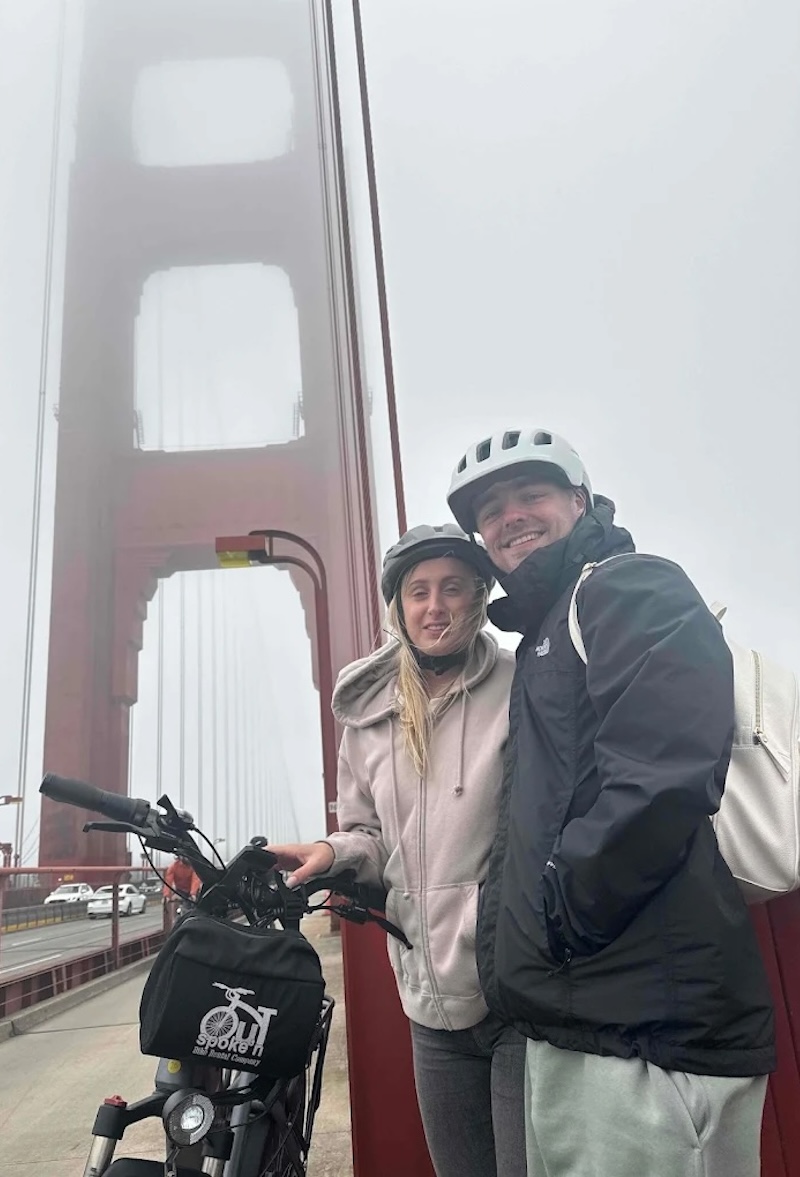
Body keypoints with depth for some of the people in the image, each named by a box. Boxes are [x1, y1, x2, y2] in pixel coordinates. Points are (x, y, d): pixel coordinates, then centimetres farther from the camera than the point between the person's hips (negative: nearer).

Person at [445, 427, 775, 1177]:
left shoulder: (632, 588, -9)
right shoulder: (542, 640, 20)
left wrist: (561, 918, -14)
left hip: (651, 1029, -9)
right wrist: (510, 956, 13)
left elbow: (658, 781, -25)